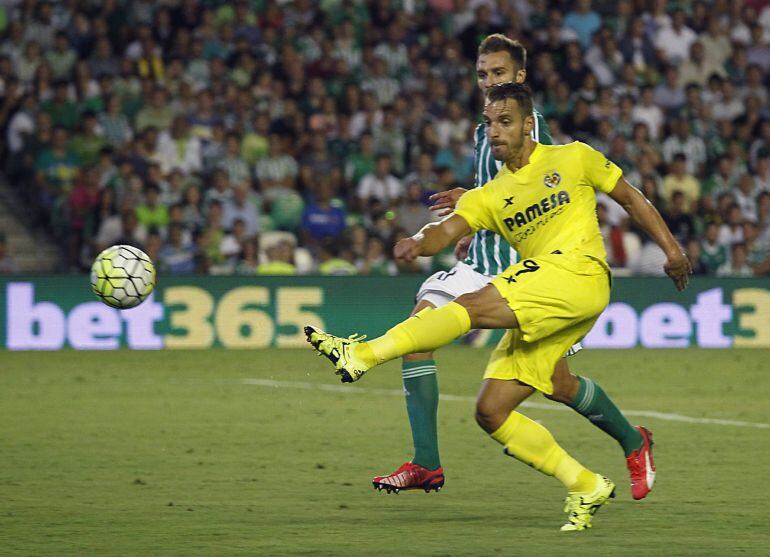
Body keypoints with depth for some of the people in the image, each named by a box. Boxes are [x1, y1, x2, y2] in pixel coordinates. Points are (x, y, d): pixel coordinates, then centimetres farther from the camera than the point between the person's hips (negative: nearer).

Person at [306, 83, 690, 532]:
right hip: (536, 309, 7)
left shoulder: (574, 158, 12)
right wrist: (419, 242, -22)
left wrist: (670, 247, 14)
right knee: (492, 411, -3)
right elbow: (446, 231, 2)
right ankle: (585, 487, 2)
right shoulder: (489, 197, 19)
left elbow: (631, 198, 21)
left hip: (578, 271, -7)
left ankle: (364, 355, -31)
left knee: (474, 306, -24)